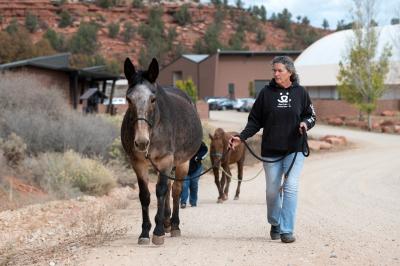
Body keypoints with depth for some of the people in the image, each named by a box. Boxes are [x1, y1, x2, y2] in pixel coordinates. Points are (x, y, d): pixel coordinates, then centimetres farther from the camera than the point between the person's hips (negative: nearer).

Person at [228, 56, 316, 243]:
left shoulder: (300, 92, 1)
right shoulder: (266, 93, 1)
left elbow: (311, 115, 11)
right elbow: (255, 121, 4)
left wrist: (305, 123, -12)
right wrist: (241, 137, -8)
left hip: (294, 149, -1)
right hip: (271, 150, 1)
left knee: (291, 187, -11)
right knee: (272, 190, 8)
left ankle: (287, 230, -8)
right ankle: (275, 224, 31)